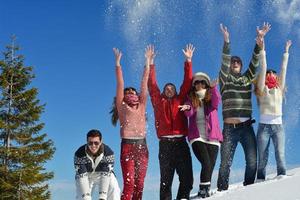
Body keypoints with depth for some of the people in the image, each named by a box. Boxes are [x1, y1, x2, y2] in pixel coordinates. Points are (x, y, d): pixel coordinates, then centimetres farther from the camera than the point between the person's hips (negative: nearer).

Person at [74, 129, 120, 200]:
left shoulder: (108, 152, -30)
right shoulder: (79, 154, -29)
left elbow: (106, 175, -32)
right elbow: (81, 177, -30)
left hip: (104, 174, 0)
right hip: (86, 175, 1)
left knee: (113, 188, -23)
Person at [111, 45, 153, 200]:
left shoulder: (141, 106, 18)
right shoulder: (122, 107, 9)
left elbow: (144, 82, 18)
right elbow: (120, 84, 6)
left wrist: (147, 61, 18)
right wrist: (118, 62, 4)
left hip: (142, 146, 4)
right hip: (127, 146, -4)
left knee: (139, 184, 2)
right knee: (129, 184, -12)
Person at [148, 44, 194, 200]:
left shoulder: (180, 100, 17)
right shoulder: (158, 101, 16)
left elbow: (187, 82, 13)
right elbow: (152, 85, 11)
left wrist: (188, 61, 9)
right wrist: (151, 64, 6)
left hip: (181, 142, 1)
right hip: (165, 144, -1)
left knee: (187, 178, -5)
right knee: (166, 179, -1)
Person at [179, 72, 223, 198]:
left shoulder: (211, 98, 11)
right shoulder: (191, 99, 11)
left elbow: (217, 101, -13)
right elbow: (189, 114, -7)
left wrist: (213, 88, -30)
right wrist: (187, 108, -31)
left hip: (212, 137, 2)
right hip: (197, 137, -2)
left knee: (210, 166, -1)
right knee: (206, 163, -20)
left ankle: (205, 191, 10)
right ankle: (204, 189, -15)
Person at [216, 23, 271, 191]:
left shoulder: (247, 79, 16)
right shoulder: (225, 79, 8)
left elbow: (255, 62, 6)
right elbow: (224, 63, -7)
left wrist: (260, 40, -5)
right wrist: (227, 41, -20)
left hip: (247, 127, 3)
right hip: (230, 128, -3)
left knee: (252, 161, -2)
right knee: (225, 163, -4)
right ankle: (222, 191, 4)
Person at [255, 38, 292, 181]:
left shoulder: (279, 89, 16)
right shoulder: (262, 89, 7)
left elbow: (283, 70, 16)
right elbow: (263, 69, 1)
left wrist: (286, 52, 18)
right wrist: (262, 51, -3)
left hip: (278, 125, 2)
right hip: (264, 125, -2)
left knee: (280, 154, -9)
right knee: (262, 157, -2)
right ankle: (260, 179, 1)